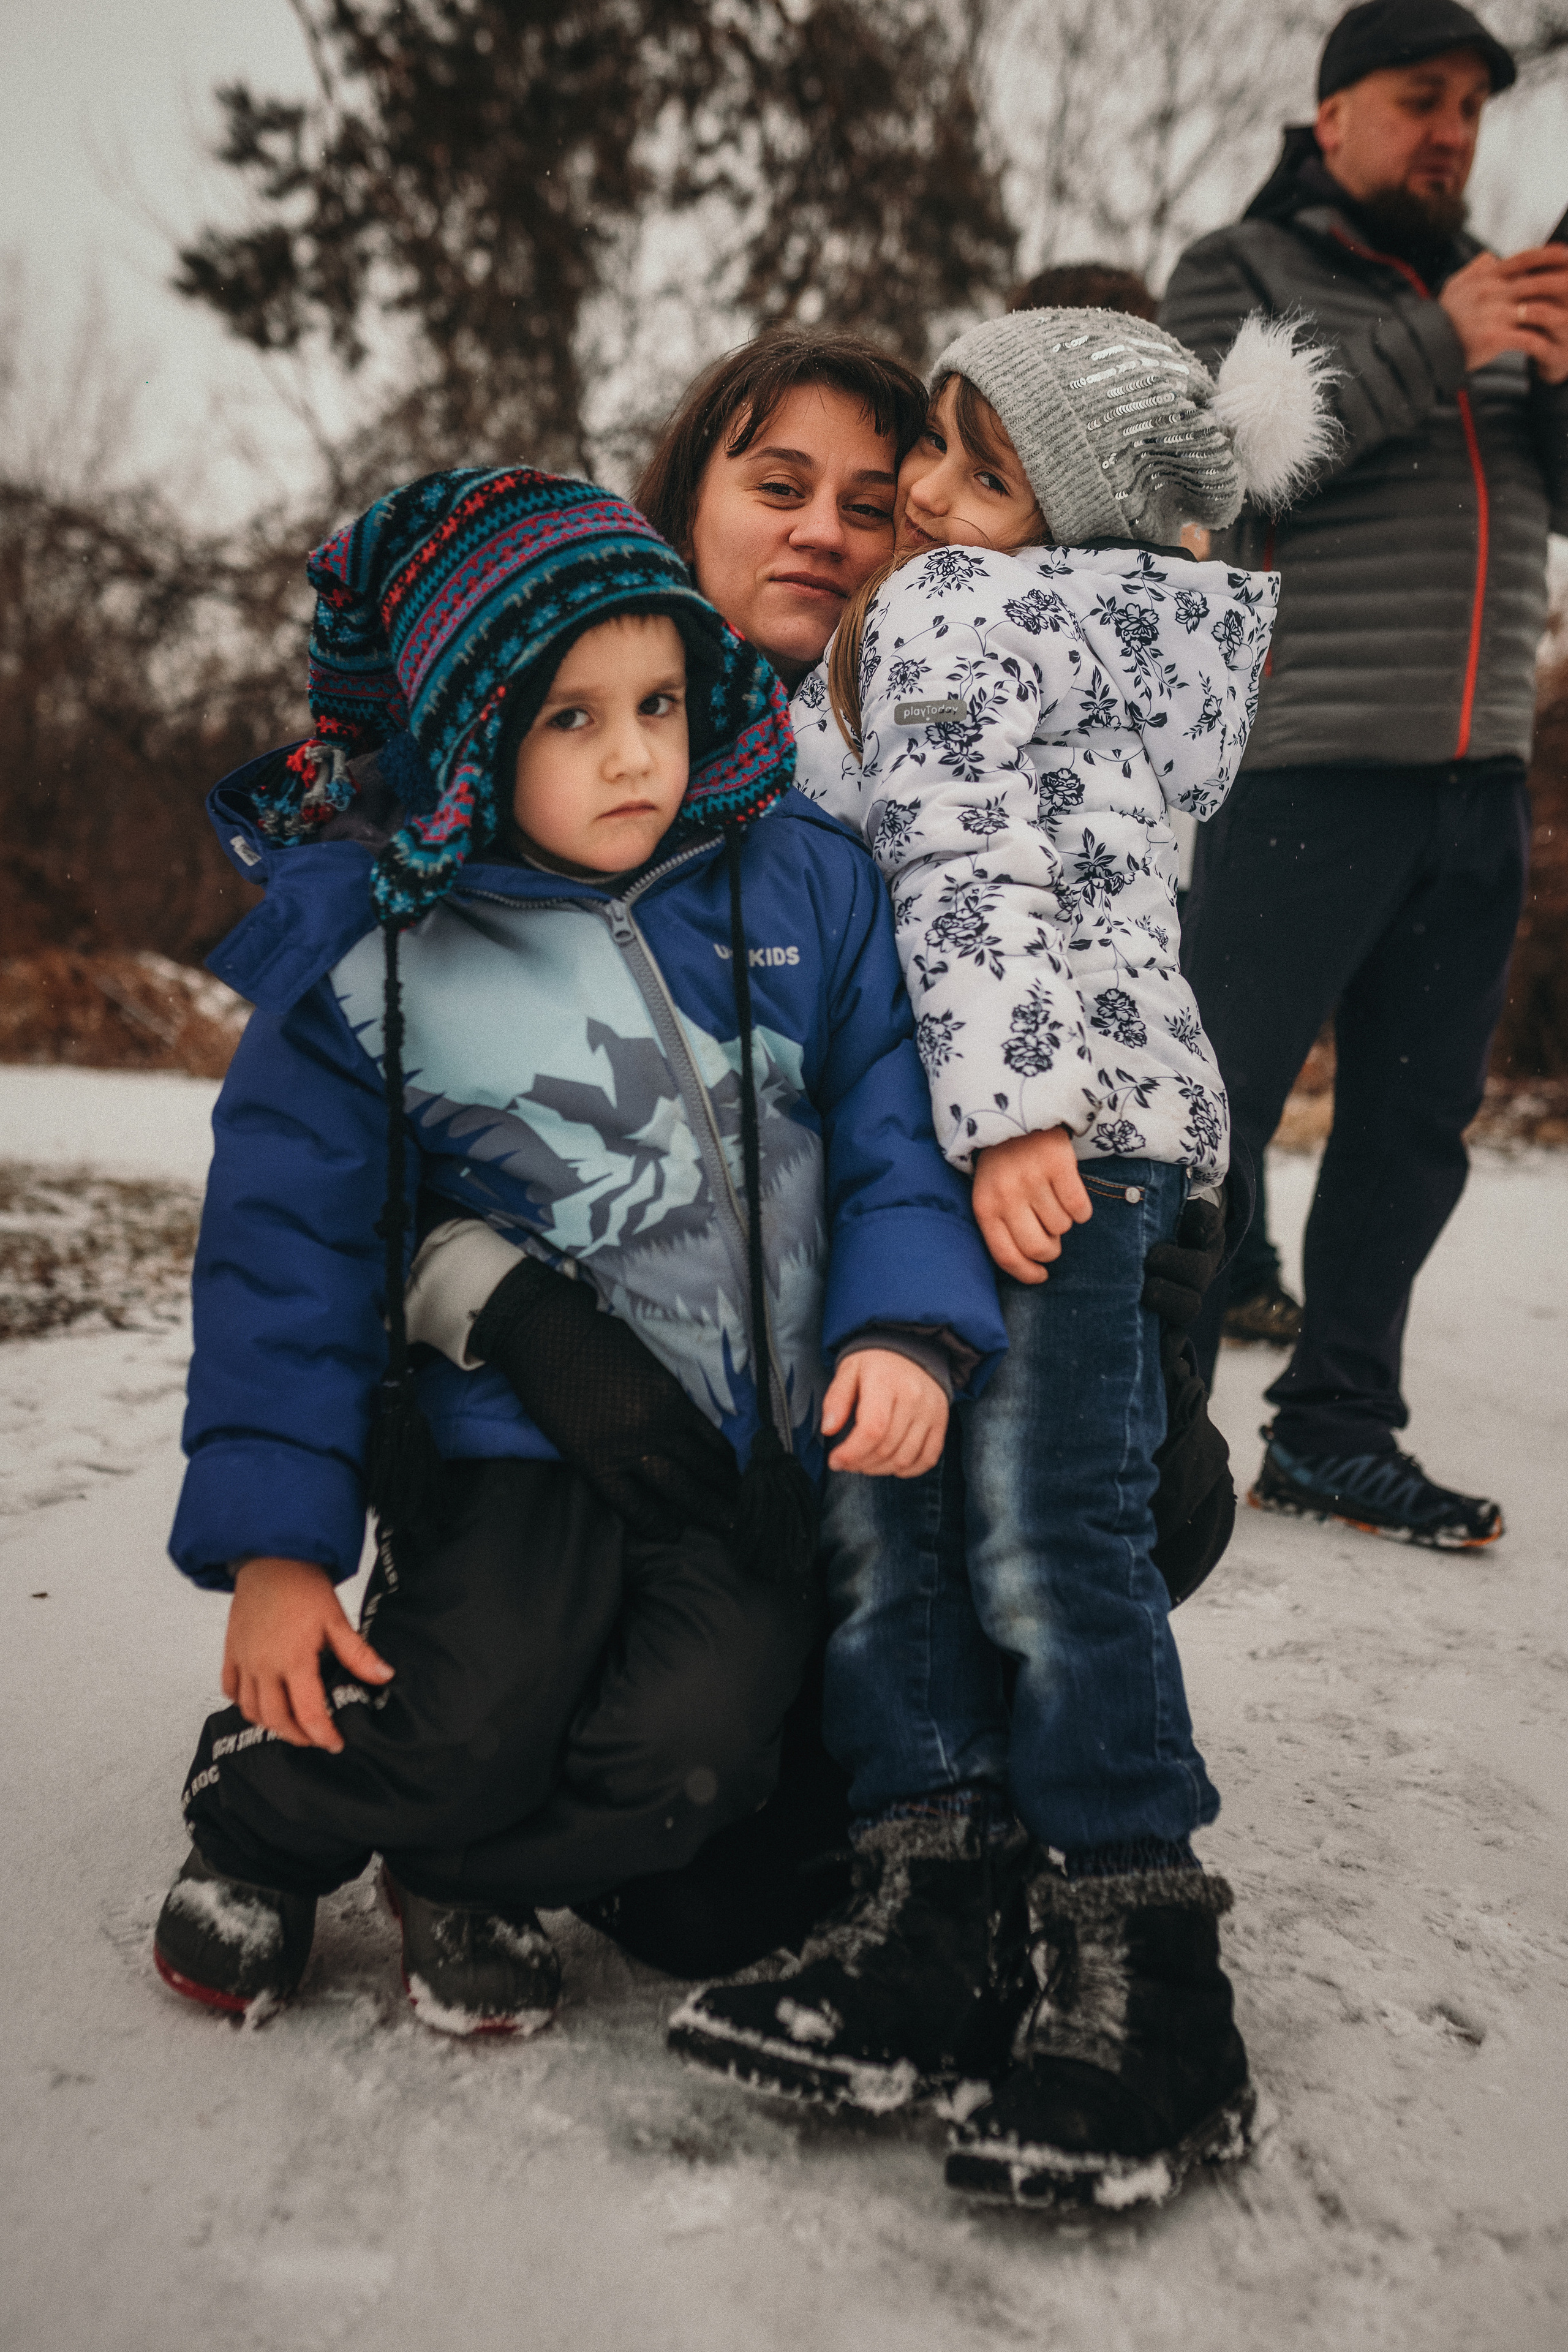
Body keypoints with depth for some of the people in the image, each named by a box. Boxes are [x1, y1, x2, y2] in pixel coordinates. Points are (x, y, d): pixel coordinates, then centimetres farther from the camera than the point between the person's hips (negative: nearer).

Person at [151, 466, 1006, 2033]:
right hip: (516, 1432, -2)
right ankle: (261, 1814, 18)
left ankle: (472, 1877, 19)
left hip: (760, 1445, 2)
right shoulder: (365, 951, -5)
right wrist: (275, 1542, -7)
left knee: (689, 1758, -14)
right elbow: (289, 1253, -3)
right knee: (460, 1733, -18)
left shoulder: (804, 886, 0)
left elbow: (894, 1132, 4)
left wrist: (911, 1327, -13)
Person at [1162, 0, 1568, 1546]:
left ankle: (1336, 1431, 18)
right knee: (1213, 1112, -7)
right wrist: (1432, 345, -15)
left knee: (1415, 1122, 8)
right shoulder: (1237, 273, 5)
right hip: (1304, 774, -6)